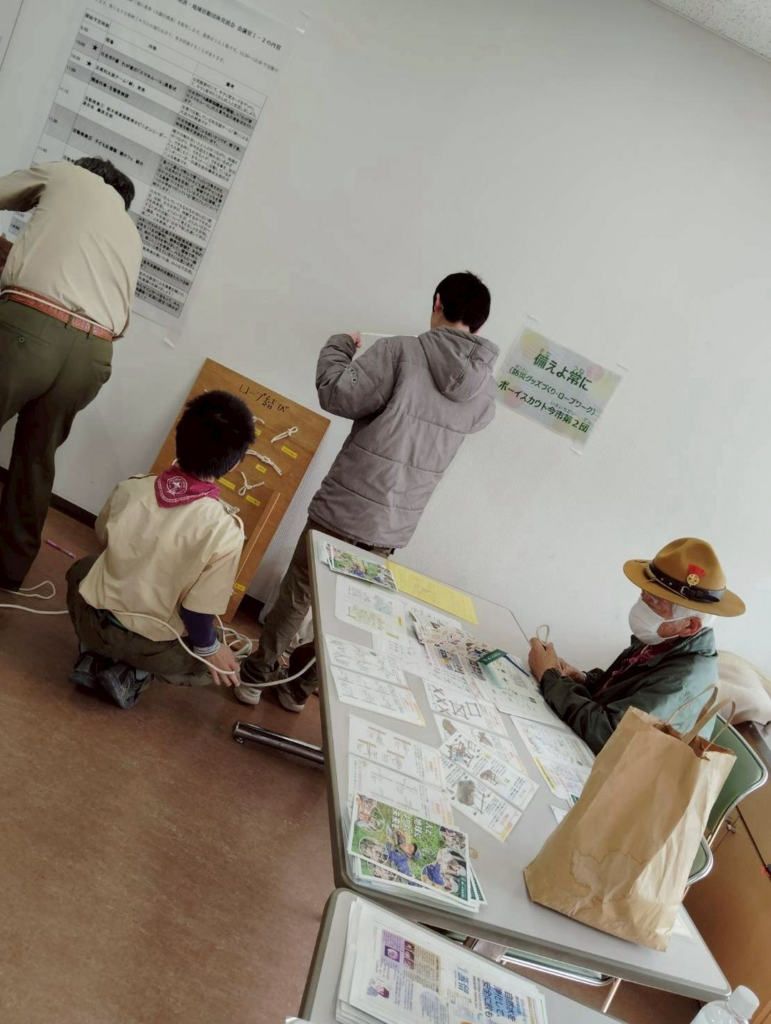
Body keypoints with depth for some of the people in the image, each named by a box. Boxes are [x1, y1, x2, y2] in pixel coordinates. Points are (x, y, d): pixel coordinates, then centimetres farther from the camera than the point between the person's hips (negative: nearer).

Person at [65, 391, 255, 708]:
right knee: (219, 664, 25)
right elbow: (197, 610, -20)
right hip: (147, 644, -3)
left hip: (91, 618, 4)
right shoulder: (225, 531, -28)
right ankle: (132, 674, 4)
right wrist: (210, 649, 0)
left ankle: (93, 659, 16)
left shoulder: (131, 487, -12)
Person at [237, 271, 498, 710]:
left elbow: (338, 396, -17)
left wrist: (338, 347, 2)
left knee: (298, 597, 17)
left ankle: (257, 675, 33)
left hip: (343, 508, -4)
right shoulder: (487, 390, 1)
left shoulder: (401, 352, -15)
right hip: (395, 527, 4)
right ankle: (301, 687, 37)